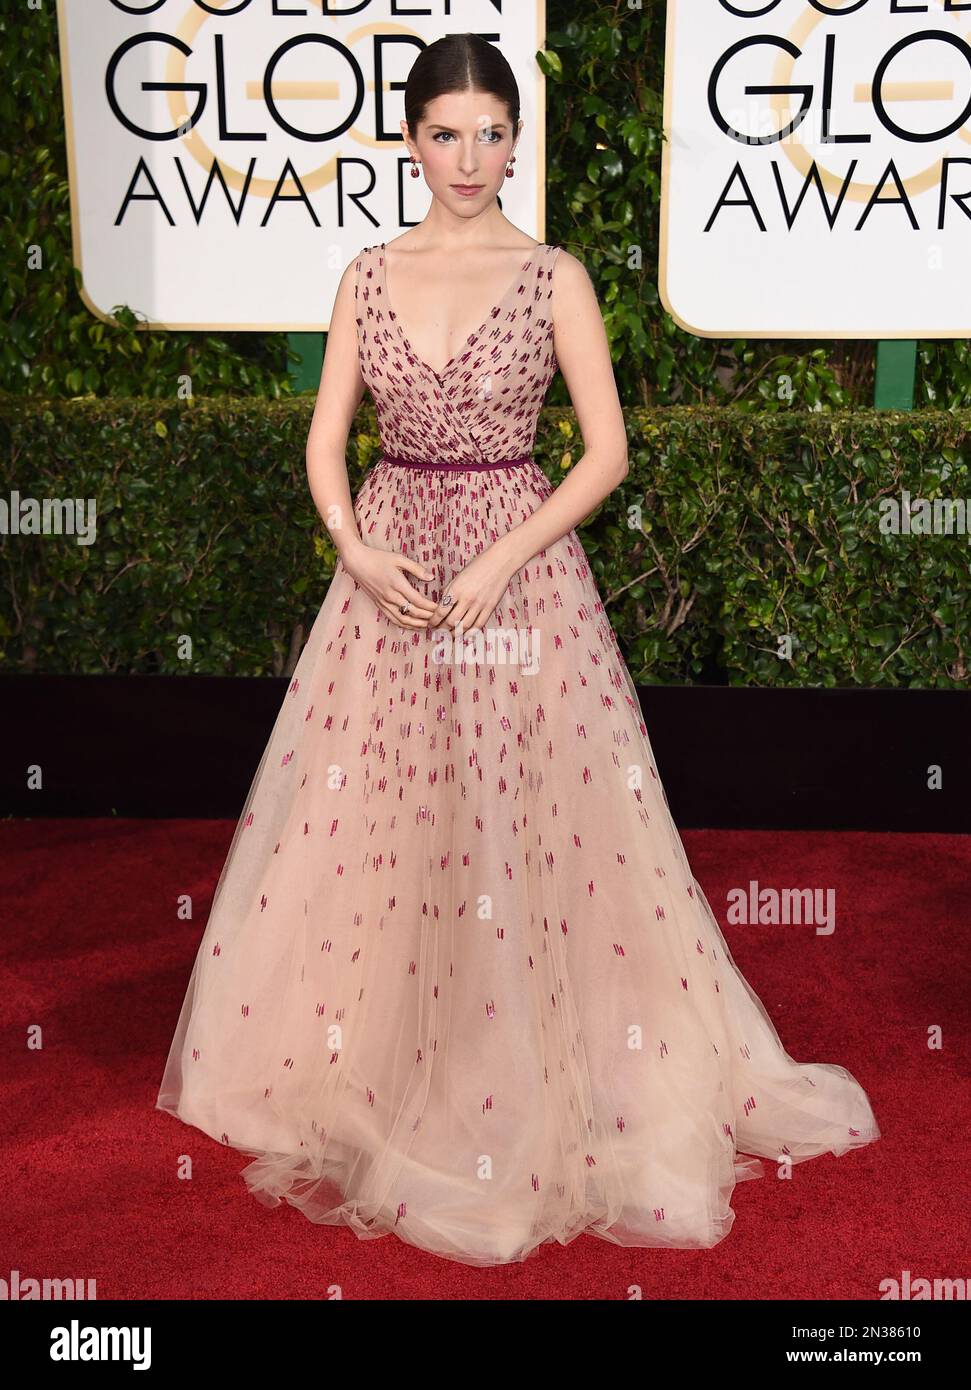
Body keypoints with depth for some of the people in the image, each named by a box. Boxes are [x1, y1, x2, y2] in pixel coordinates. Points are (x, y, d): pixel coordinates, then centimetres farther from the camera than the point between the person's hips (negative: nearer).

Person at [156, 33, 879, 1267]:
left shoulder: (555, 277, -2)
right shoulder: (370, 276, 7)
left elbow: (606, 450, -5)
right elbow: (325, 440, 6)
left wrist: (501, 561, -15)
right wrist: (358, 550, -12)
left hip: (518, 563, -3)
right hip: (386, 570, 3)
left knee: (521, 822, 0)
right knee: (370, 823, 8)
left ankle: (526, 1090, 20)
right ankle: (372, 1070, 28)